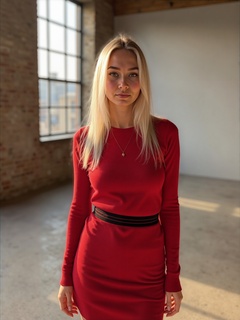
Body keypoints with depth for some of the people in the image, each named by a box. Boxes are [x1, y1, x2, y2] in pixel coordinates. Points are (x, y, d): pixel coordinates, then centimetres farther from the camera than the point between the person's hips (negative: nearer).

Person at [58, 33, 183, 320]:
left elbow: (169, 206, -3)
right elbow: (79, 206, 0)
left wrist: (173, 275, -1)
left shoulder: (164, 133, -8)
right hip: (95, 263, 1)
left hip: (146, 266, 0)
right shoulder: (85, 138, -6)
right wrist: (66, 274, 4)